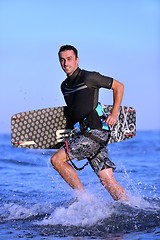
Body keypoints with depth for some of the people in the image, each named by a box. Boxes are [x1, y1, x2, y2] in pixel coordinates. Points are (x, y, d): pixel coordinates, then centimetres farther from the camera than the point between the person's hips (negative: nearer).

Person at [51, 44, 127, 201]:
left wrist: (114, 114, -2)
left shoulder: (88, 77, -5)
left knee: (57, 159, -12)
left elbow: (119, 86, 1)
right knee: (107, 179, -1)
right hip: (82, 133, 8)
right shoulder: (65, 86, 18)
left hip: (95, 131, -8)